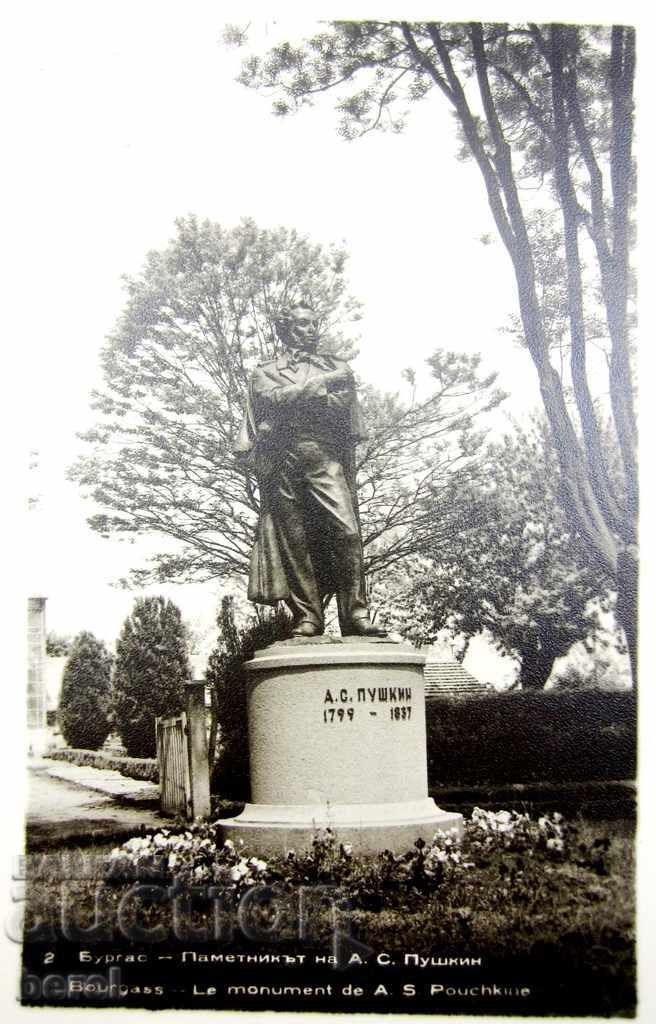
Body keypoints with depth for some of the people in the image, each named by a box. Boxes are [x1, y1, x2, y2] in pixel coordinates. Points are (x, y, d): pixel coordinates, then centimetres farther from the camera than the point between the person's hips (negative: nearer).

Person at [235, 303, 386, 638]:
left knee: (346, 530, -17)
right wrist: (321, 384, 2)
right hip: (282, 460, 0)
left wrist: (295, 399, 0)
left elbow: (342, 408, 6)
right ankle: (306, 618, -6)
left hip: (326, 456, 0)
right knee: (294, 539, -7)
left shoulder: (337, 367, 24)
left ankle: (355, 617, -19)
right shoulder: (265, 372, 22)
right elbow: (272, 399, 0)